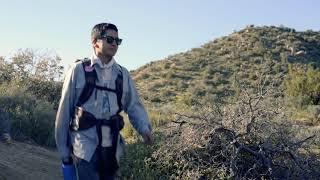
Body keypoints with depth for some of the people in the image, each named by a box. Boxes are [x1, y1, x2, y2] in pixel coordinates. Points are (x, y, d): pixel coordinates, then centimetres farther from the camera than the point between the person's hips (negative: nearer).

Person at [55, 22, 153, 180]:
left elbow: (134, 105, 8)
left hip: (112, 146, 4)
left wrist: (144, 128, -11)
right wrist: (63, 149, 3)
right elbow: (64, 110, 0)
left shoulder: (123, 74, 7)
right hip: (85, 143, -4)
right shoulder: (79, 70, -4)